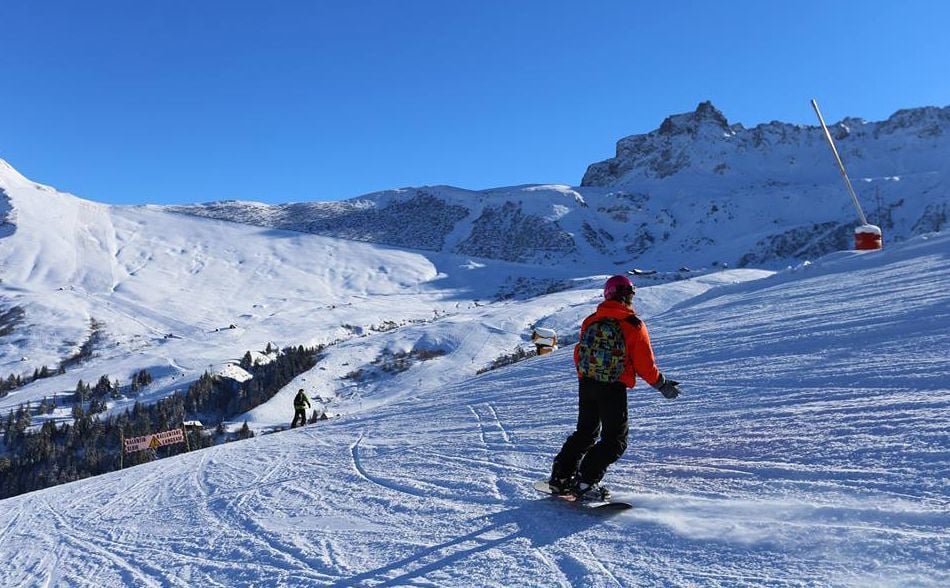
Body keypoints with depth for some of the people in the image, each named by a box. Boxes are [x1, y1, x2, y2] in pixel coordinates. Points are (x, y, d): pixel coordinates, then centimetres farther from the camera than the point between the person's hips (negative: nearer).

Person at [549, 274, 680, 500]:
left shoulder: (590, 321, 5)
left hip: (586, 384, 5)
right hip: (614, 389, -5)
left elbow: (579, 355, 11)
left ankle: (561, 476, 19)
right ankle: (586, 482, -6)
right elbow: (645, 365, -8)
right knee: (615, 440, 6)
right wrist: (662, 384, 7)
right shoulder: (633, 325, -10)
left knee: (585, 432, 21)